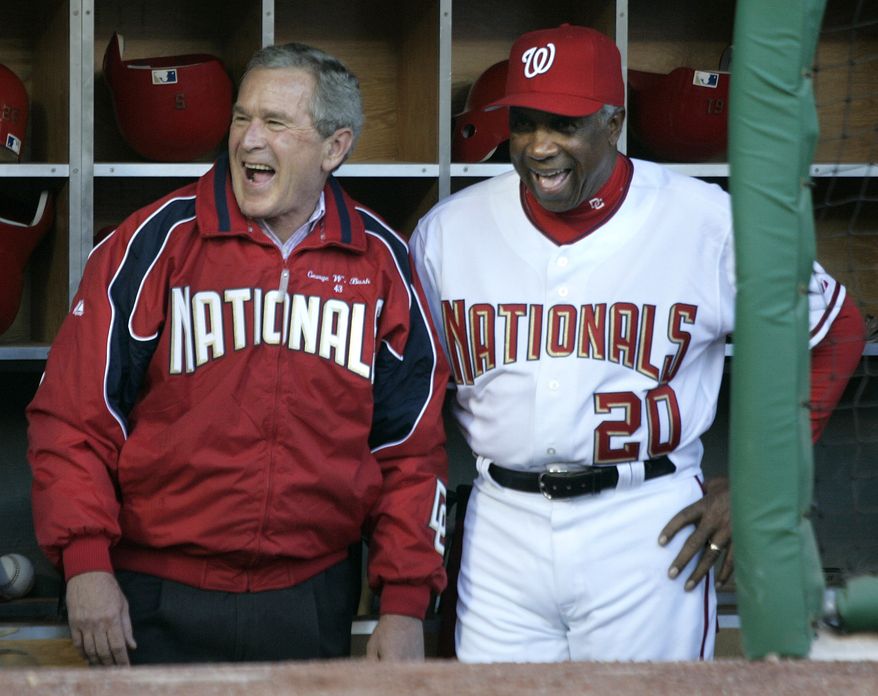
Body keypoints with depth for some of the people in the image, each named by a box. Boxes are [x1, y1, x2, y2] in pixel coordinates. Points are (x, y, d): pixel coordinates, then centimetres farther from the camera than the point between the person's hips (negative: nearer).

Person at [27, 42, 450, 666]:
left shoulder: (381, 260, 4)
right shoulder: (158, 240, -4)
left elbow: (412, 446, 6)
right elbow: (75, 414, -4)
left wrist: (405, 604, 1)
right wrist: (86, 562, -14)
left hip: (312, 603, 2)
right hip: (161, 602, -2)